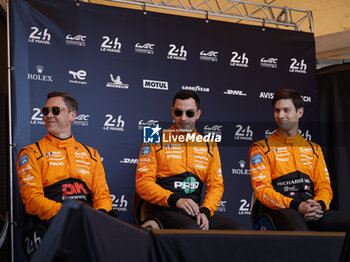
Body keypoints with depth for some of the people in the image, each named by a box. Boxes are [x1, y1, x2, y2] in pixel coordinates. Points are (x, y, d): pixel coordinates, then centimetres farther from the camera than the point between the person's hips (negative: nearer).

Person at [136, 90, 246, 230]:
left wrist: (205, 211, -7)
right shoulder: (156, 141, 7)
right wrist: (175, 200, -17)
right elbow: (143, 182, -2)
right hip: (167, 211, -4)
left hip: (196, 211, 5)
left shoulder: (209, 145, 18)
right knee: (191, 229, -38)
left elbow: (216, 185, 14)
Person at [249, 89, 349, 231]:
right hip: (279, 210, -4)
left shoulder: (314, 149, 25)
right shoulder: (261, 148, 12)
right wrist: (297, 206, -15)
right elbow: (262, 190, 0)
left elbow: (324, 187, 19)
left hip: (313, 213, 4)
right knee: (299, 229, -41)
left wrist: (319, 205, -7)